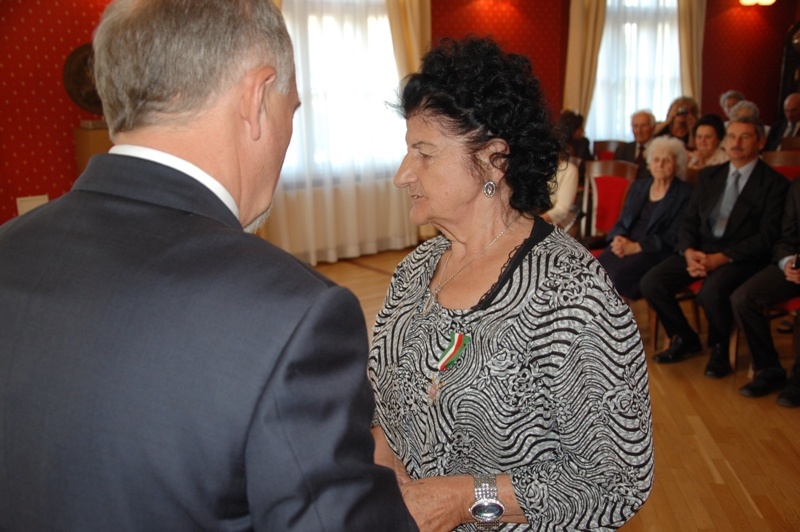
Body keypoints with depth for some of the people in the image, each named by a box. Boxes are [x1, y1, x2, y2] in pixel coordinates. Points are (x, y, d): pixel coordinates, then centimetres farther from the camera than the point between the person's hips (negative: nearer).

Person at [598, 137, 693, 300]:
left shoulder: (685, 193, 4)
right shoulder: (638, 186, 21)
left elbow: (674, 236, -6)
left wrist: (636, 247, -16)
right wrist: (618, 238, -6)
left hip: (656, 252, -4)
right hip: (625, 245, 5)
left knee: (618, 273, -35)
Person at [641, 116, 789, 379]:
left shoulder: (774, 183, -2)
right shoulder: (708, 175, 14)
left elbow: (767, 237, -9)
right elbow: (688, 221, 11)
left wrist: (721, 258, -20)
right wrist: (689, 252, -9)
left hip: (741, 256, -5)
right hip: (701, 249, 5)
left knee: (711, 293, -35)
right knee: (651, 282, -17)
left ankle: (719, 348, -2)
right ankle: (685, 338, 9)